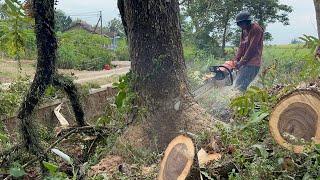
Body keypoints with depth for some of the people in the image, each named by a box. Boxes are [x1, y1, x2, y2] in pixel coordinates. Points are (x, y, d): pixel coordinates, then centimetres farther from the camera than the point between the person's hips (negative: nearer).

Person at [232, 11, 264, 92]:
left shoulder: (256, 29, -12)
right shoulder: (244, 30, 15)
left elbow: (252, 48, -19)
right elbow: (241, 46, 11)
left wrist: (242, 62, -21)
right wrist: (236, 60, -2)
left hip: (252, 64, -9)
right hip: (245, 63, 9)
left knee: (240, 86, -17)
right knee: (237, 85, 9)